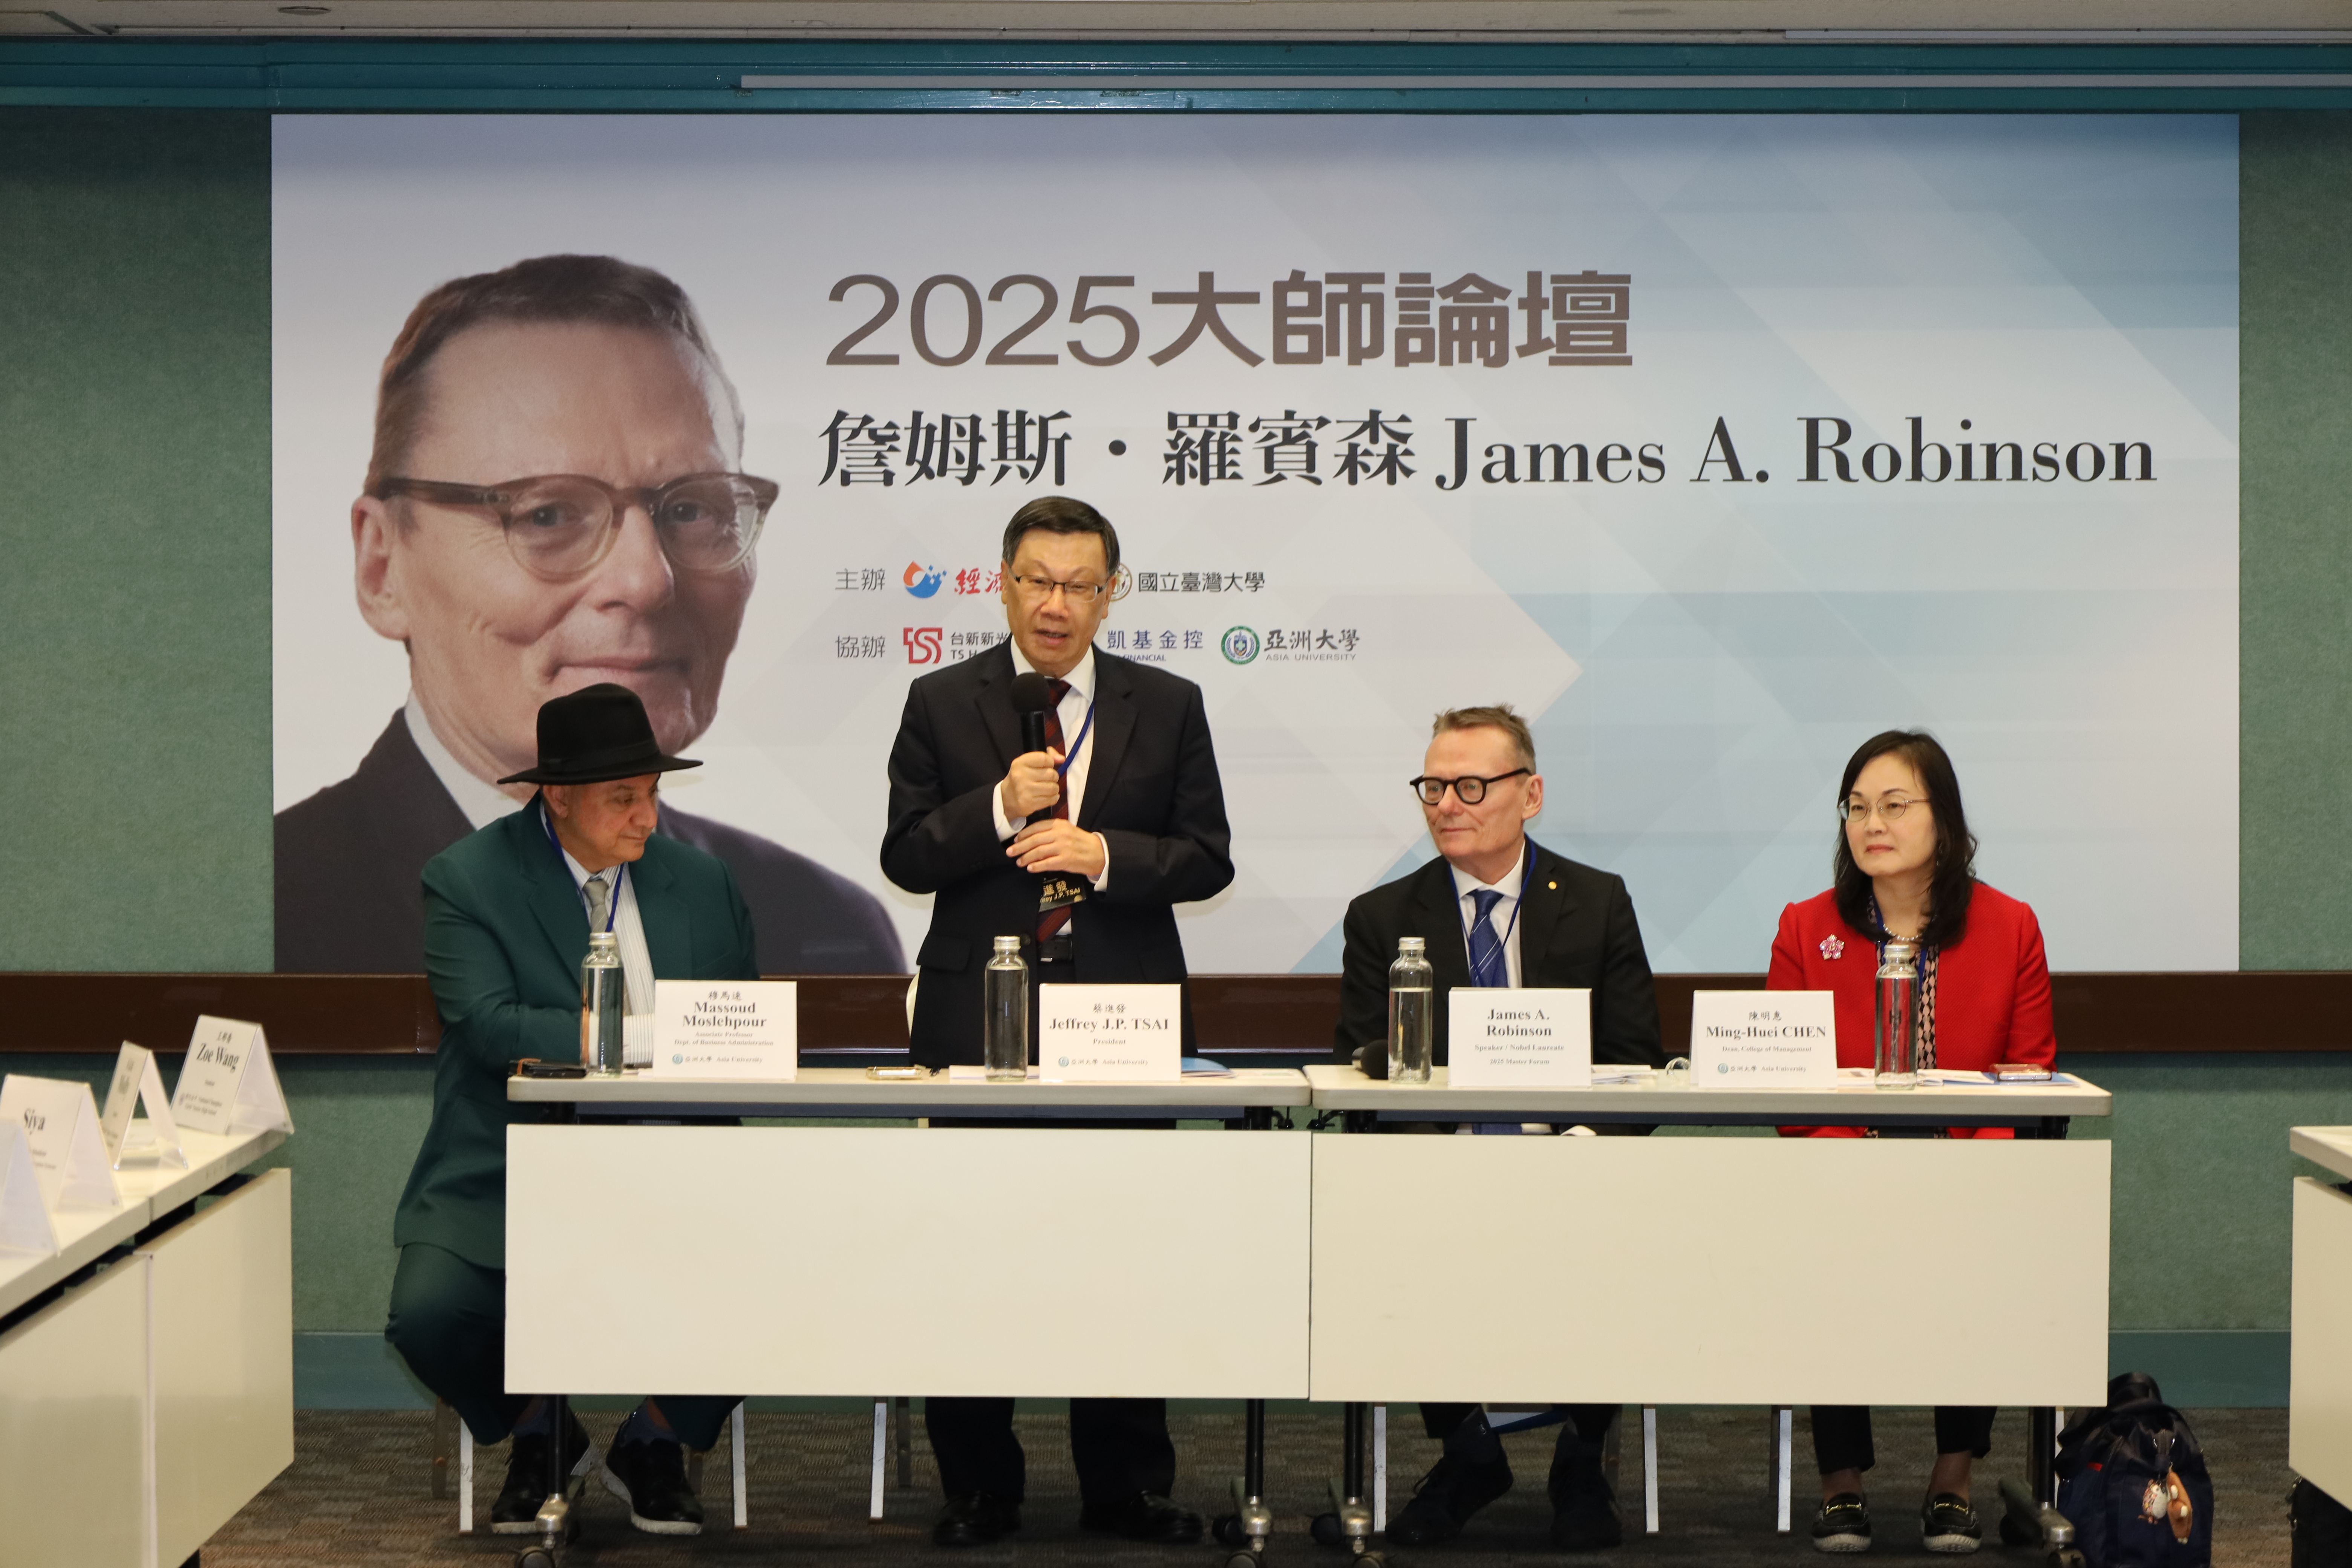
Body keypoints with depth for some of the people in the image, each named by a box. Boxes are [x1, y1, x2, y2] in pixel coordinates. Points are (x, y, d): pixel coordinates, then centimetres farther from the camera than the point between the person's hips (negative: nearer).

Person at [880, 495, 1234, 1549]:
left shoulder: (1168, 708, 7)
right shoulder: (942, 705, 5)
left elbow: (1207, 859, 3)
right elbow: (905, 858, 0)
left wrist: (1103, 853, -13)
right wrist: (999, 806, -16)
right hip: (978, 1015, 0)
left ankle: (1123, 1486, 14)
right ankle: (978, 1488, 15)